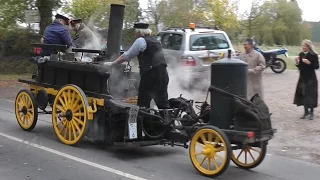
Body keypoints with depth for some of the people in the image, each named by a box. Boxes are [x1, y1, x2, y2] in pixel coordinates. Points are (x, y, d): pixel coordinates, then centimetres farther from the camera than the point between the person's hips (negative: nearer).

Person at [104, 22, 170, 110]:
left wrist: (112, 63, 6)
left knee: (143, 102, 0)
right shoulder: (156, 41, 21)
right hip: (163, 74, 8)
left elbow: (126, 56, -3)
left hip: (150, 75, -8)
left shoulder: (141, 40, -3)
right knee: (163, 103, 8)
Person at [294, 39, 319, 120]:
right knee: (303, 94, 6)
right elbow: (300, 66, 9)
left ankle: (311, 112, 11)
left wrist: (309, 63, -26)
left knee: (311, 95, -2)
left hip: (311, 78, -5)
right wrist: (297, 63, -10)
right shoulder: (301, 54, 5)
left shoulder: (313, 55, -10)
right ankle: (306, 111, 20)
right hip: (302, 77, 5)